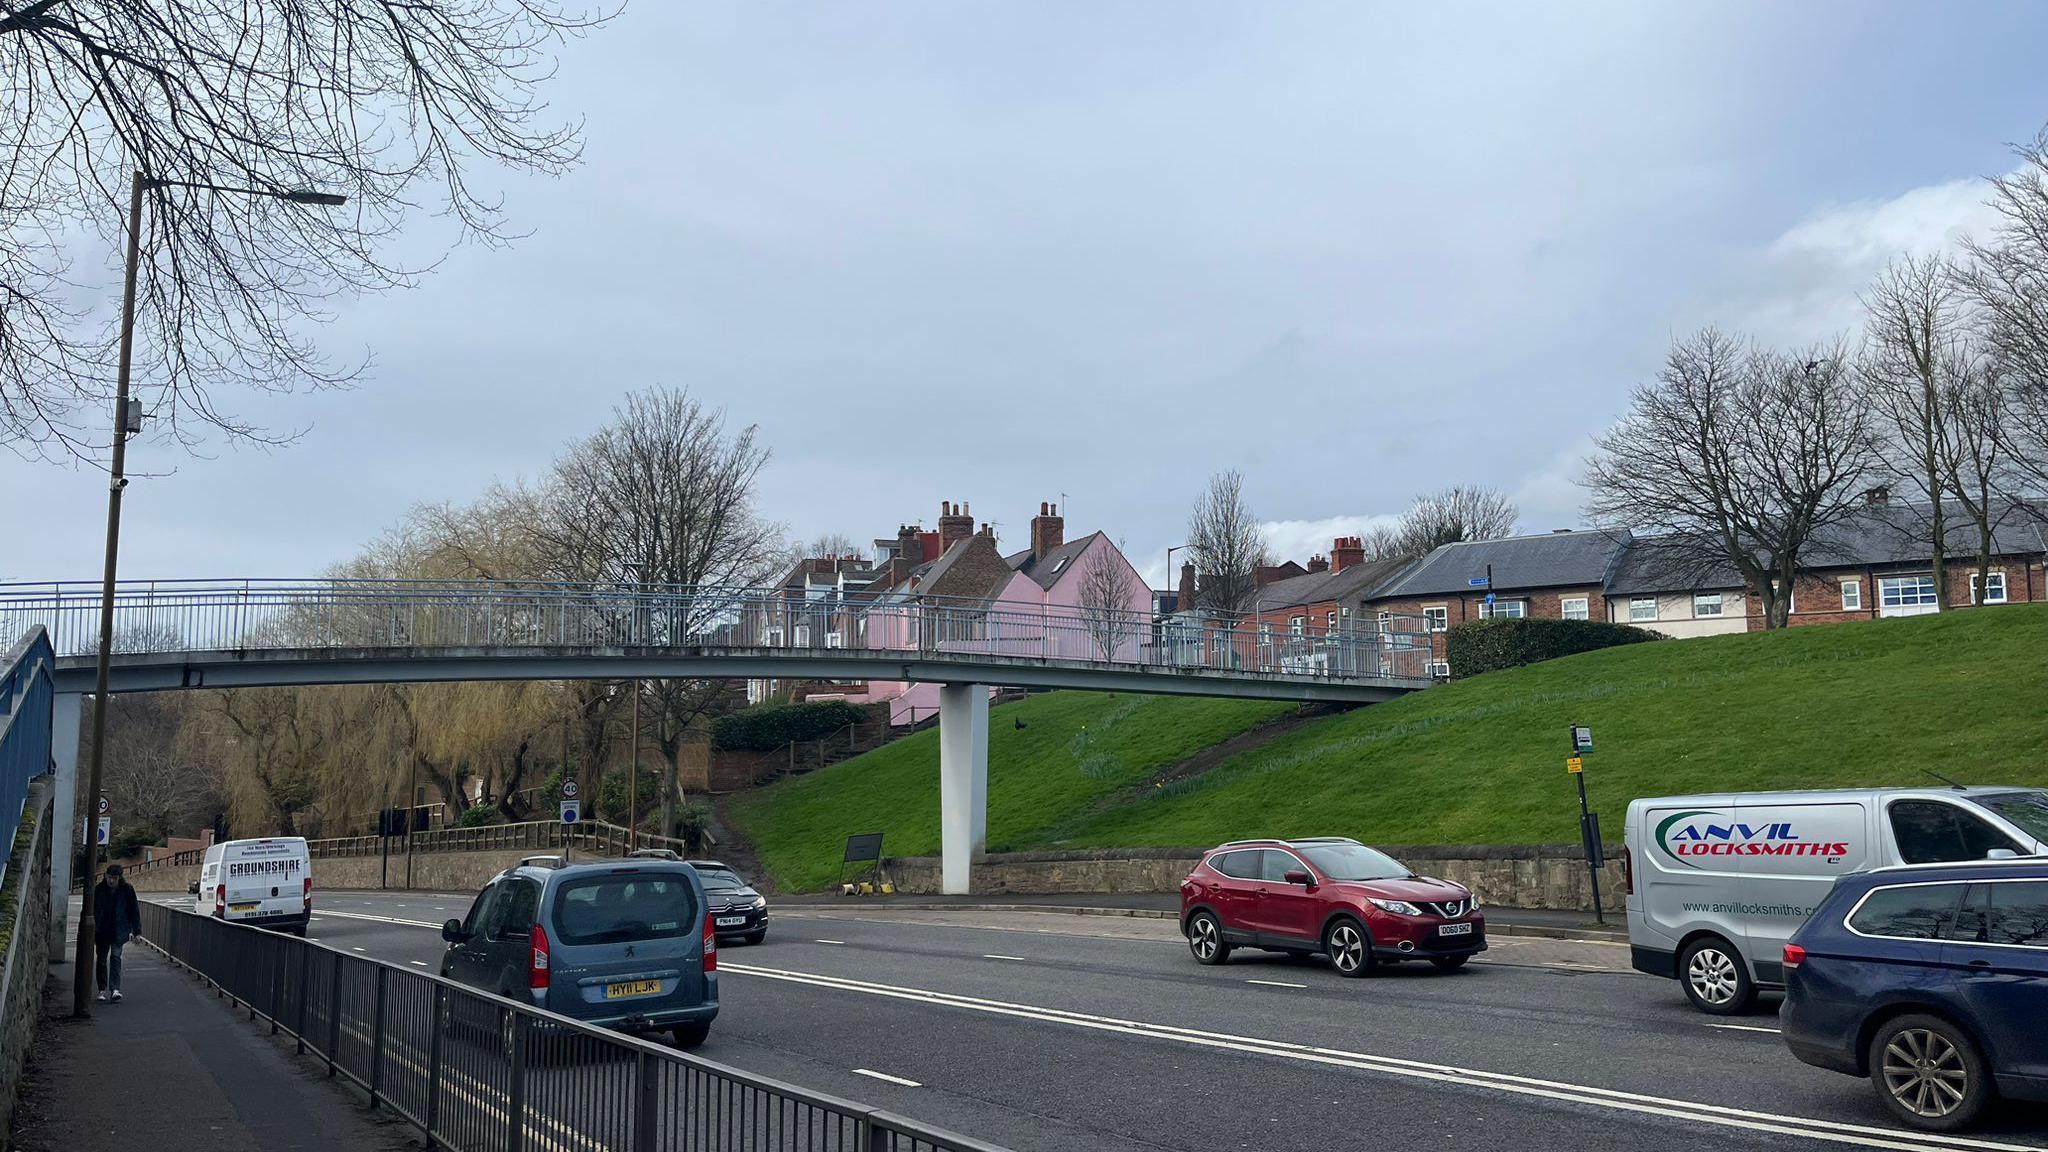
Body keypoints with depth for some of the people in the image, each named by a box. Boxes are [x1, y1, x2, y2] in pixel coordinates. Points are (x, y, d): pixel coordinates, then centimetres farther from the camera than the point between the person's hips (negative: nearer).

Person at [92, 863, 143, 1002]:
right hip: (101, 931, 2)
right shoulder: (99, 890, -2)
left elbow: (134, 911, 2)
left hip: (119, 932, -2)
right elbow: (93, 910, 6)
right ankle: (102, 990, 17)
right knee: (101, 959, 7)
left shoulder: (127, 890, -4)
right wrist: (92, 929, 5)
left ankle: (115, 989, -15)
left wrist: (136, 931, 0)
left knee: (116, 957, -11)